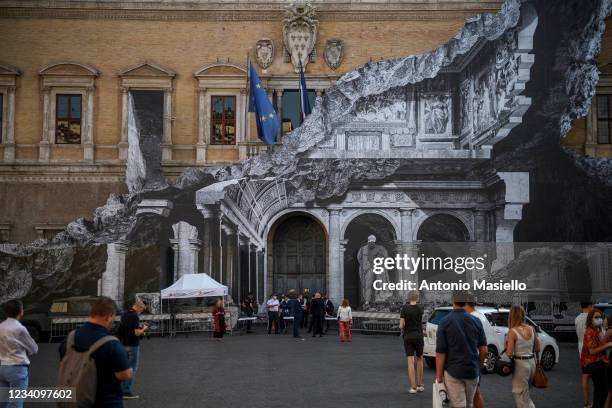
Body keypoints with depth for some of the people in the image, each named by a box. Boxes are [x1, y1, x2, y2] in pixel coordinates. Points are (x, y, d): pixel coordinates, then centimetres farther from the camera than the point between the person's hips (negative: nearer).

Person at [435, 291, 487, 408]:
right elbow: (484, 349, 3)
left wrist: (439, 376, -3)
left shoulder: (445, 322, -11)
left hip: (453, 372, -4)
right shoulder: (476, 321, -1)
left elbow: (440, 353, -12)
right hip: (472, 371, 4)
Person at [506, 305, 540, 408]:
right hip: (531, 362, 6)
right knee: (525, 393, 24)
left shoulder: (512, 331, -15)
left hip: (520, 364, -6)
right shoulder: (531, 329, 2)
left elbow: (509, 353, -17)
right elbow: (537, 349, 9)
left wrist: (506, 347, 2)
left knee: (521, 396, 6)